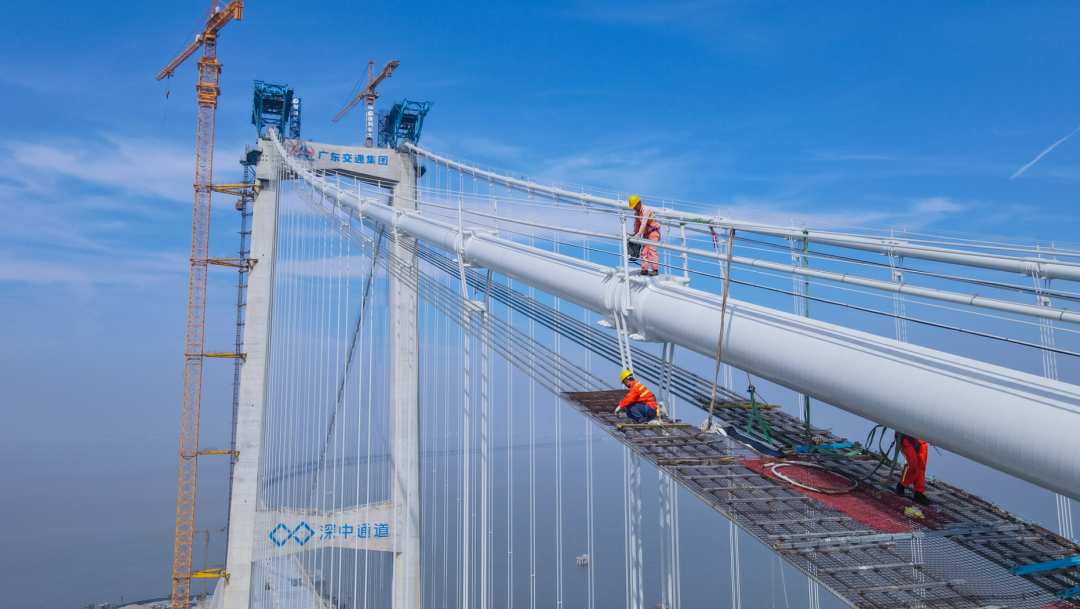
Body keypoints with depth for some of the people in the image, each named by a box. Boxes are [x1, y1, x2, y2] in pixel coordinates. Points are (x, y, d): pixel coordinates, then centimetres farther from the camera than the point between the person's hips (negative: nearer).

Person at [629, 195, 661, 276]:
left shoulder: (646, 210, -19)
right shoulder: (636, 212, 7)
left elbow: (644, 223, -26)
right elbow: (637, 224, 15)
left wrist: (639, 235, -29)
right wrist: (634, 233, -1)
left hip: (654, 231, -8)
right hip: (646, 232, 8)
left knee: (652, 249, -15)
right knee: (644, 250, 0)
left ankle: (655, 270, -15)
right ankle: (644, 269, 2)